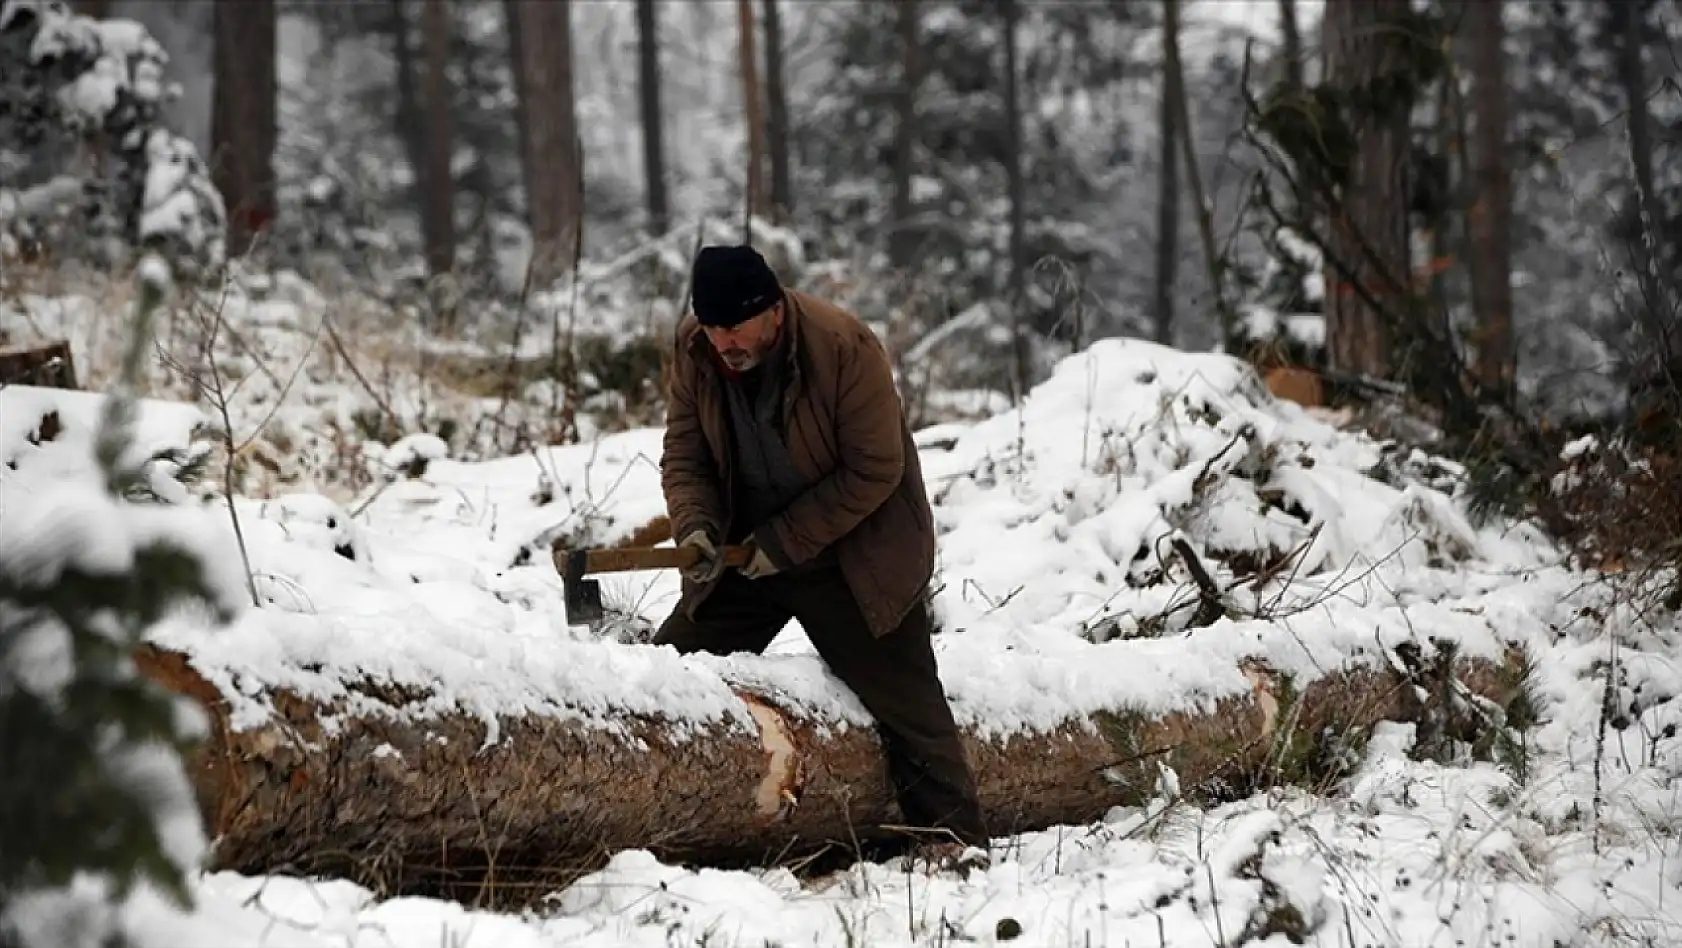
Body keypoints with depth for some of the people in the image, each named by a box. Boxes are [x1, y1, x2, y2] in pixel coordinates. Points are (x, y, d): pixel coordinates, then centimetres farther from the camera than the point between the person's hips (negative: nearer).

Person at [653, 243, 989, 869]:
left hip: (857, 554, -5)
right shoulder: (695, 348, -10)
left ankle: (952, 835, 0)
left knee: (904, 694, -7)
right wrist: (695, 526, -23)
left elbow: (874, 471, -23)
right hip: (744, 551, 5)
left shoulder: (844, 347, -26)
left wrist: (786, 542, -23)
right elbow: (684, 453, -3)